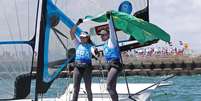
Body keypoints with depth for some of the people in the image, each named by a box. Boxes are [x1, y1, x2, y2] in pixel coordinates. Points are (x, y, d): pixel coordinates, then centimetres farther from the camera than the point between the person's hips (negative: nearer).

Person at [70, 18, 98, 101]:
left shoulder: (90, 46, 5)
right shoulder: (78, 44, 15)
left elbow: (93, 51, -17)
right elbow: (72, 33, 11)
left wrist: (95, 52, -41)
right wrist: (77, 24, 5)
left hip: (87, 67, -3)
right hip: (77, 67, 3)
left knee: (88, 88, 1)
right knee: (76, 87, -2)